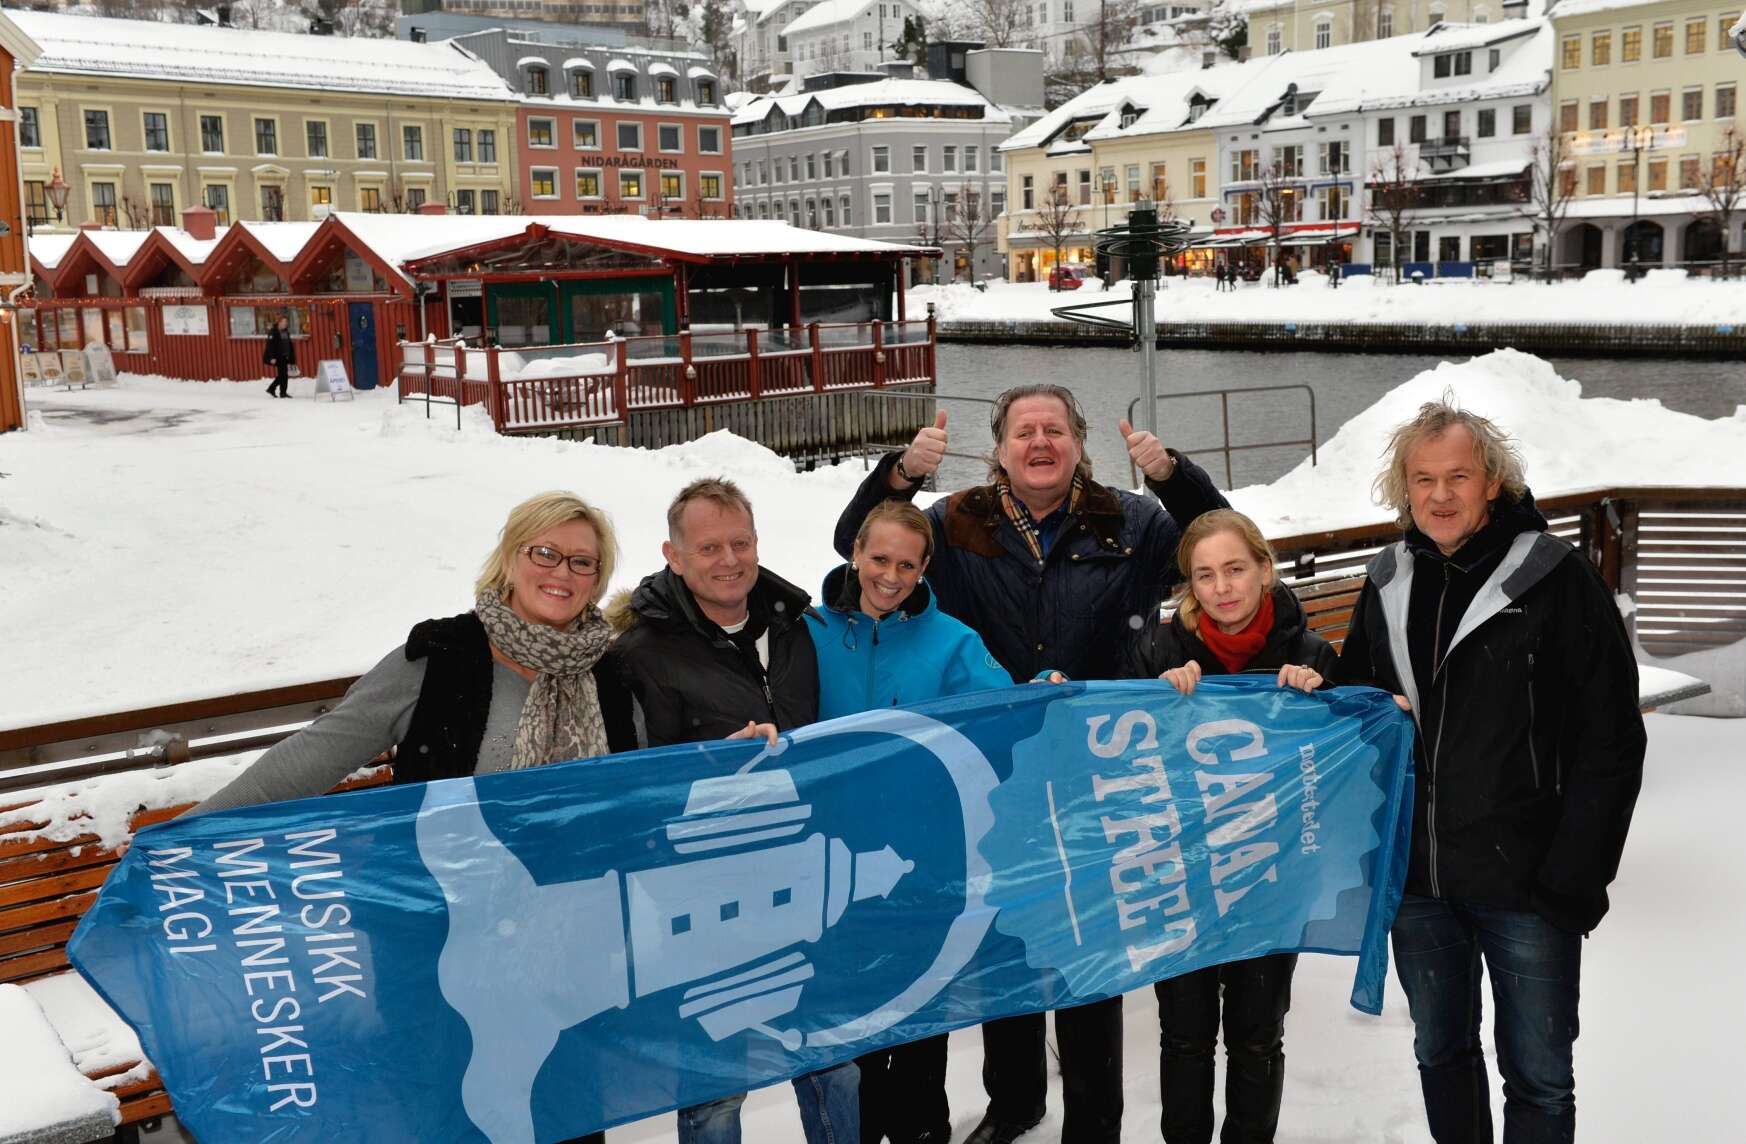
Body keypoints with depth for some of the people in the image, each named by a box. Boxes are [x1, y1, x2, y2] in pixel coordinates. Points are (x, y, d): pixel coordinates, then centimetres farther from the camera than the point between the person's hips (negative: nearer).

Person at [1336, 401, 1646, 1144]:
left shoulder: (1555, 578, -9)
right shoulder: (1388, 583, 6)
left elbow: (1609, 741, -10)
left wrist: (1576, 874, -14)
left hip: (1525, 882, -4)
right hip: (1416, 884, 5)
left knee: (1537, 1078, 7)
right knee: (1440, 1054, 19)